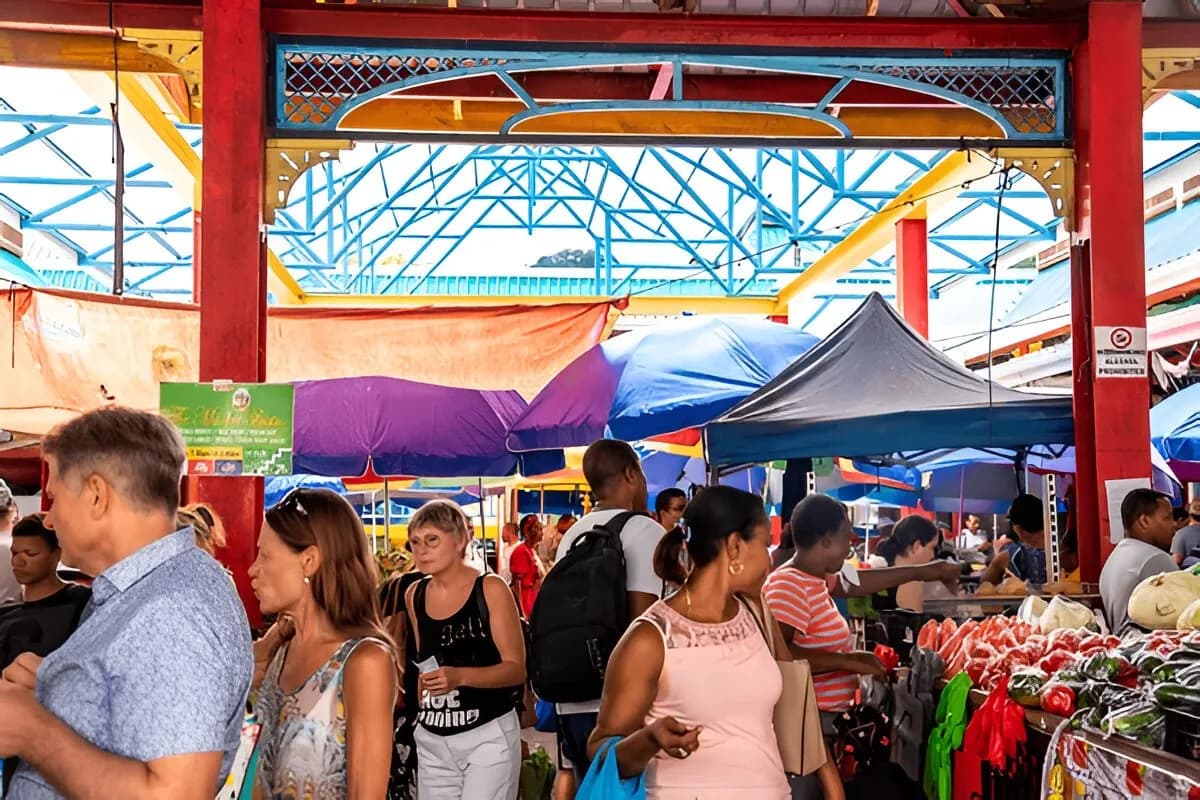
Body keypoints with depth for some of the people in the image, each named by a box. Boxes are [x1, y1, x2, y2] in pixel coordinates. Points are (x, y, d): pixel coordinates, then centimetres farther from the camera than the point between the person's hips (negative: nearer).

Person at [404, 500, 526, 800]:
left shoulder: (490, 590, -10)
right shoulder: (414, 596, 5)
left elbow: (517, 668, -13)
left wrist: (460, 676, -26)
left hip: (488, 735, -5)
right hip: (432, 740, 5)